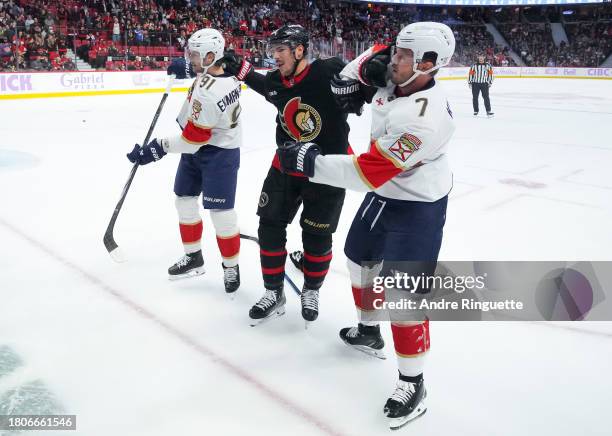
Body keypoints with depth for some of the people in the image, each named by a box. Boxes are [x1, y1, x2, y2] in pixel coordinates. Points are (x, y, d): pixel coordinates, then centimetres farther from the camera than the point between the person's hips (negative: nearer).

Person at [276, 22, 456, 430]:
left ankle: (412, 383, 9)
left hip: (416, 208, -10)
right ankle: (369, 333, 44)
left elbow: (367, 172, -33)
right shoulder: (395, 76, -9)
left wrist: (310, 161, -26)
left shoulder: (423, 119, -34)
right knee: (361, 259, 22)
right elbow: (375, 56, 15)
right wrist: (357, 73, -6)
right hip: (384, 193, 10)